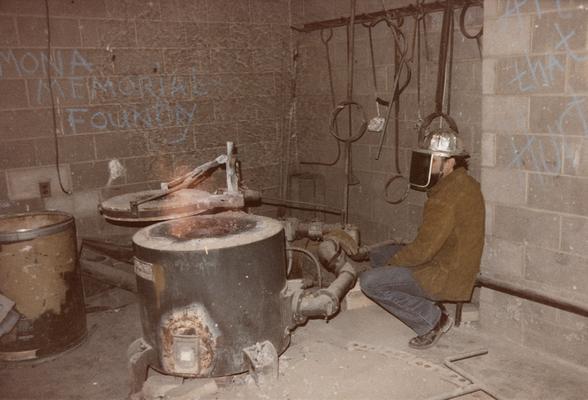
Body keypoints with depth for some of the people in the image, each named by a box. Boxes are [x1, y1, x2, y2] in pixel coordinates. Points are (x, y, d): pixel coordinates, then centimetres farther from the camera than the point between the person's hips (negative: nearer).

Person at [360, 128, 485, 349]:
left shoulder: (448, 195, -24)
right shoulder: (461, 183, 9)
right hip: (447, 263, 10)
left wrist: (390, 262, -7)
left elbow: (424, 250, -24)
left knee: (369, 282, -14)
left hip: (446, 276, -10)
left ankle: (433, 320, -3)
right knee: (377, 253, 13)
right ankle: (431, 308, 9)